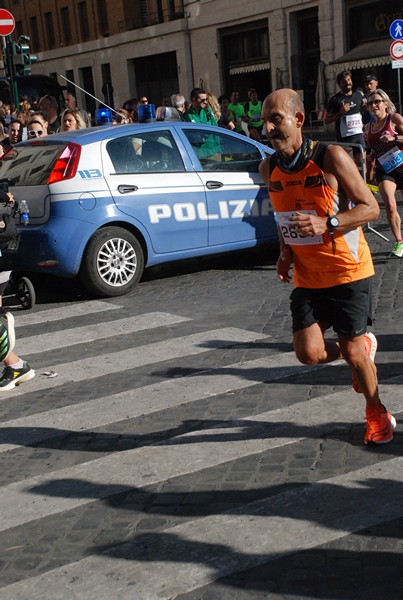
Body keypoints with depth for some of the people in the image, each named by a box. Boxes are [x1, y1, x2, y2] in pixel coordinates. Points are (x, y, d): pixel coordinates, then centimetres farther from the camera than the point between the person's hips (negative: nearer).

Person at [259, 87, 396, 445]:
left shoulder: (331, 157, -15)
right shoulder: (269, 169, 2)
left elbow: (371, 208, -13)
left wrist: (327, 224, -28)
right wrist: (285, 251, 2)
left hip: (348, 270, -4)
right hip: (306, 276, 5)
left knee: (352, 352, -2)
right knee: (309, 353, -8)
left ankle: (378, 414, 28)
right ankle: (364, 347, 27)